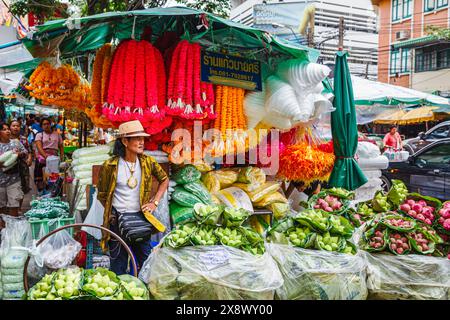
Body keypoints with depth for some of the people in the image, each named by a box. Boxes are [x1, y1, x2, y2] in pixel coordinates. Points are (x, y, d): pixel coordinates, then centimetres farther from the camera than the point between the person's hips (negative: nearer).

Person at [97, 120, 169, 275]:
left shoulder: (148, 162, -4)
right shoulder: (110, 166, -10)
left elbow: (164, 180, 11)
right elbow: (102, 194, 4)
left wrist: (154, 202, 2)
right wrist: (111, 212, 0)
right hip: (118, 219, -2)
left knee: (146, 261, 12)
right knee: (119, 263, 10)